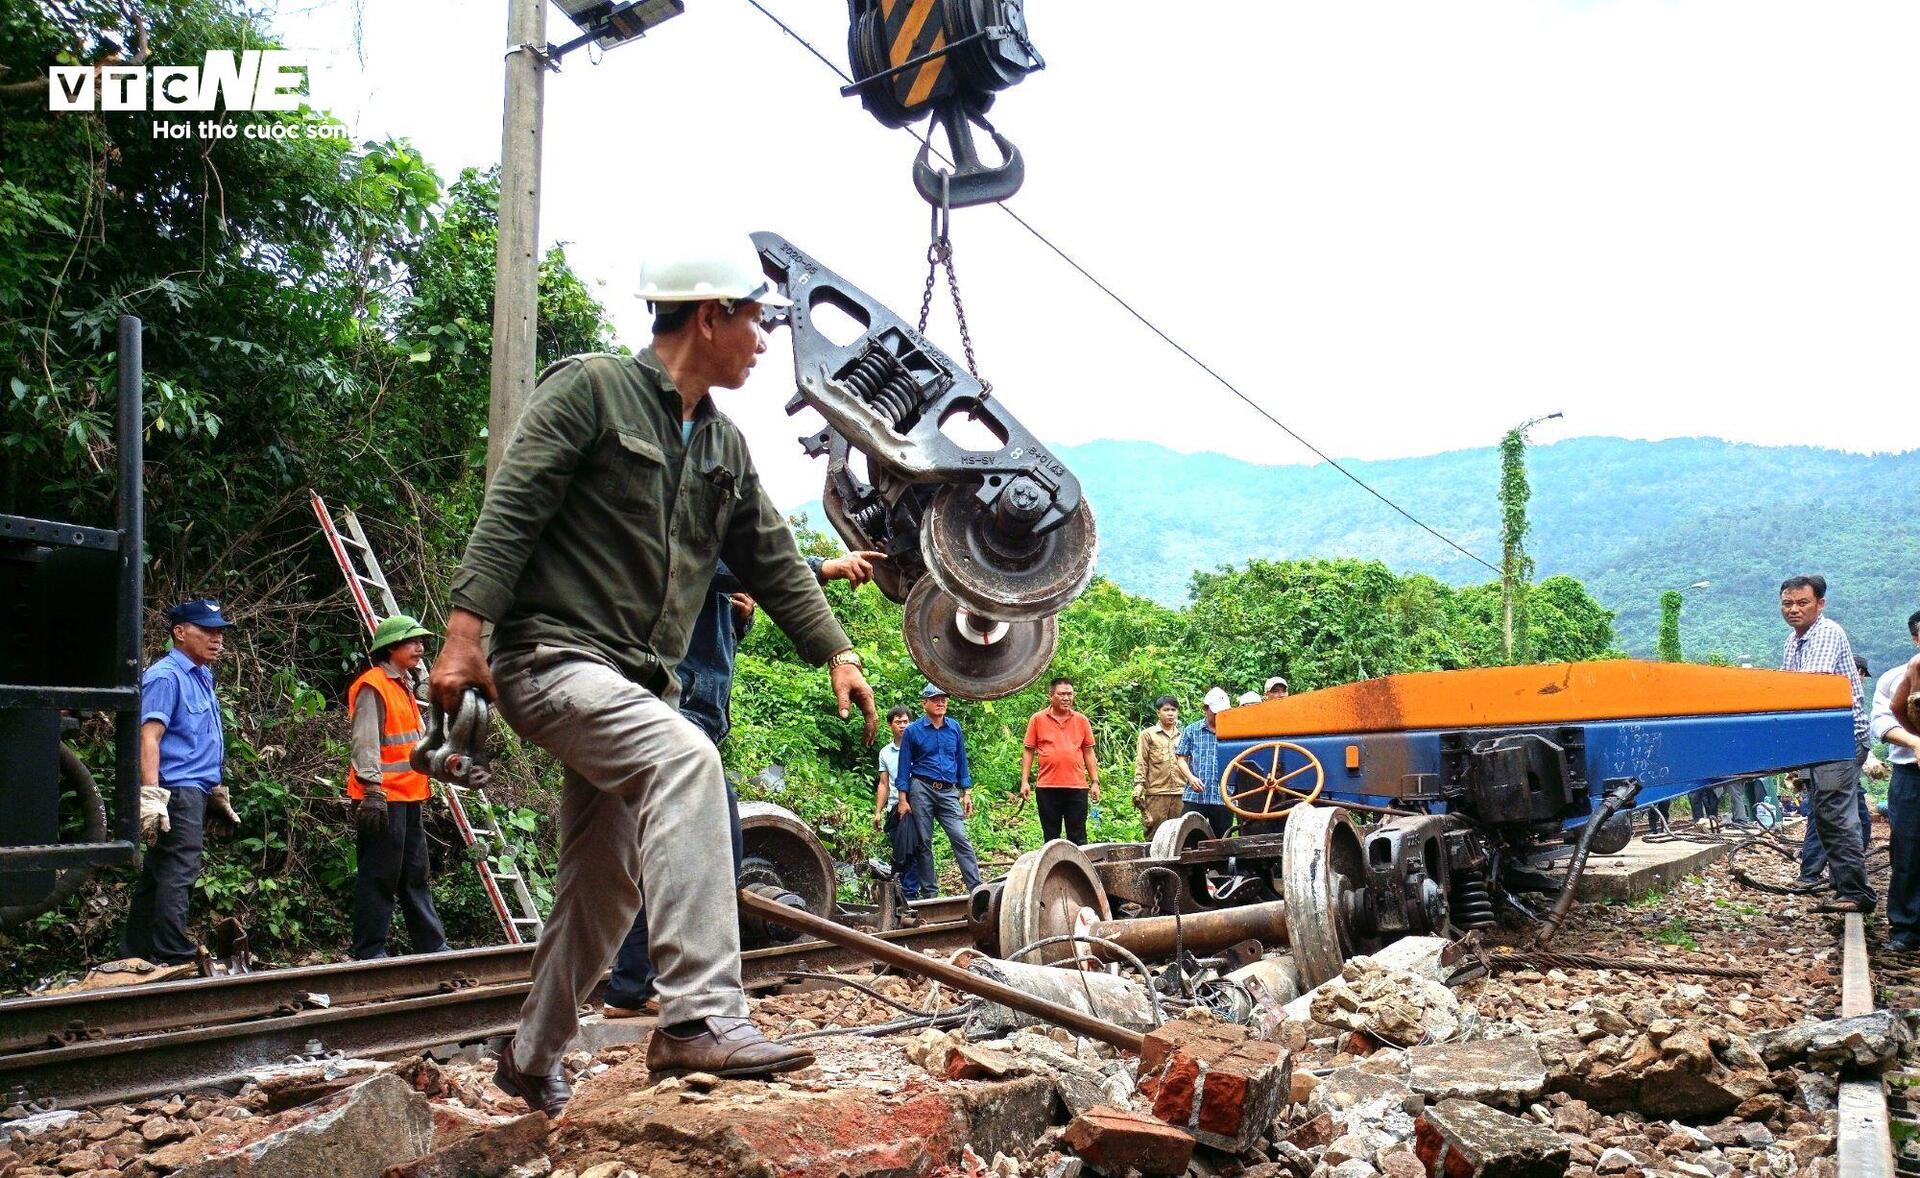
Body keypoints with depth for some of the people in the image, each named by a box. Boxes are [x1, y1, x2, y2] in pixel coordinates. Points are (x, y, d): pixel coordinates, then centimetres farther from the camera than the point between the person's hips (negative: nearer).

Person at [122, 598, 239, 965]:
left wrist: (216, 790, 30)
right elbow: (150, 736, -21)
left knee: (158, 873, 14)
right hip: (176, 792, -10)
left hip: (195, 790, 10)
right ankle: (174, 957, -12)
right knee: (178, 873, -12)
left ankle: (136, 953, 20)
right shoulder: (166, 676, -11)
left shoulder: (202, 676, 19)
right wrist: (151, 794, -30)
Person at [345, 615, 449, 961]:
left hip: (409, 797, 10)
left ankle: (433, 945, 19)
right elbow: (365, 742, -18)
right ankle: (370, 953, -1)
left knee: (415, 876, 14)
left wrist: (422, 794, 26)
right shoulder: (373, 686, -10)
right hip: (383, 799, -10)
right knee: (379, 877, -6)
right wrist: (372, 791, -25)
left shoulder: (404, 686, 21)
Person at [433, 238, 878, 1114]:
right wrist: (463, 637, -20)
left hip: (636, 683, 9)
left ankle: (531, 1061, 30)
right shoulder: (589, 391, -5)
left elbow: (775, 565, 21)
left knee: (605, 890, 11)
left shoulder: (724, 449, 18)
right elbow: (508, 515, -12)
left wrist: (835, 653, 11)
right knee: (685, 759, -33)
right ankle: (700, 1016, -38)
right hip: (552, 658, -9)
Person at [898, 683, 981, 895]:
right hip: (922, 789, -1)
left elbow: (961, 761, 15)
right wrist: (903, 799, -2)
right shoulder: (913, 731, 1)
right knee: (924, 842, 3)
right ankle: (930, 892, 9)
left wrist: (967, 793, 11)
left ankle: (976, 888, -13)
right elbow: (905, 766, 2)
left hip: (948, 792, 1)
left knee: (960, 838, -10)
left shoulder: (954, 728, 10)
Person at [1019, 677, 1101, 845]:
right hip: (1048, 787, -1)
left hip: (1077, 787, 1)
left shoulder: (1081, 720, 8)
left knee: (1078, 839, 4)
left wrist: (1095, 782, 5)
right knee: (1051, 838, 8)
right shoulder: (1037, 719, 3)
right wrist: (1025, 781, -3)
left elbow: (1088, 753, 10)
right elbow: (1028, 751, 4)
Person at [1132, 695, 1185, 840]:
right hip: (1156, 794, -3)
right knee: (1154, 836, -4)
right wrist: (1138, 788, -9)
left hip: (1180, 794, 3)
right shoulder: (1148, 735, 7)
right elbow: (1140, 763, 1)